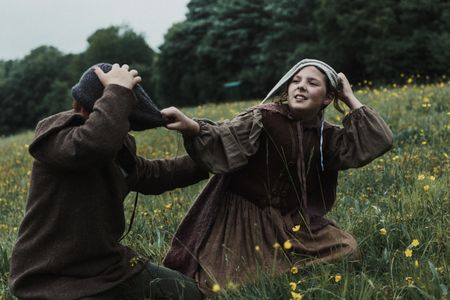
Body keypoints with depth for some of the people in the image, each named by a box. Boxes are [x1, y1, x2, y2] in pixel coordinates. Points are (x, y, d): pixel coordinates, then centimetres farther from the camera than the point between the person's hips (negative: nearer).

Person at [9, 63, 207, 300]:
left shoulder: (118, 144, 5)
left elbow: (151, 174, 24)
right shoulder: (53, 134, -18)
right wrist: (118, 90, -30)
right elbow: (97, 143, -41)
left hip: (108, 266, 8)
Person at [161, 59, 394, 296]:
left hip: (293, 221, 5)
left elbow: (379, 141, -3)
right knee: (231, 284, -17)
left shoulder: (326, 137, 3)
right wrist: (192, 127, -49)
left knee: (346, 249, -7)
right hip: (245, 217, -4)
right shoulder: (264, 118, -13)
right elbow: (225, 138, -28)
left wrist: (350, 98, -5)